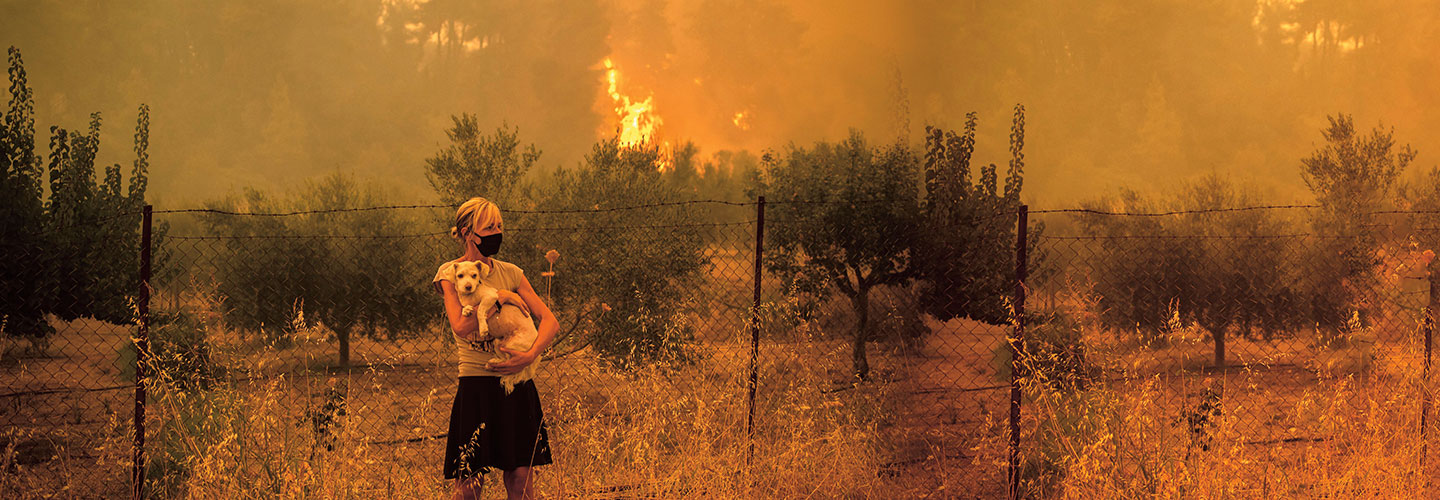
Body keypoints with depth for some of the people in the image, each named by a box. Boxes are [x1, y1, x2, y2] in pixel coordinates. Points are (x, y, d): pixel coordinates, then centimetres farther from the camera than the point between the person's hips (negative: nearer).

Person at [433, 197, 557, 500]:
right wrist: (501, 298, -11)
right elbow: (461, 326, -17)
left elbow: (550, 321, 2)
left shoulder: (510, 273, 10)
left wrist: (529, 356, -14)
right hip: (477, 384, -3)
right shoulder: (449, 274, -1)